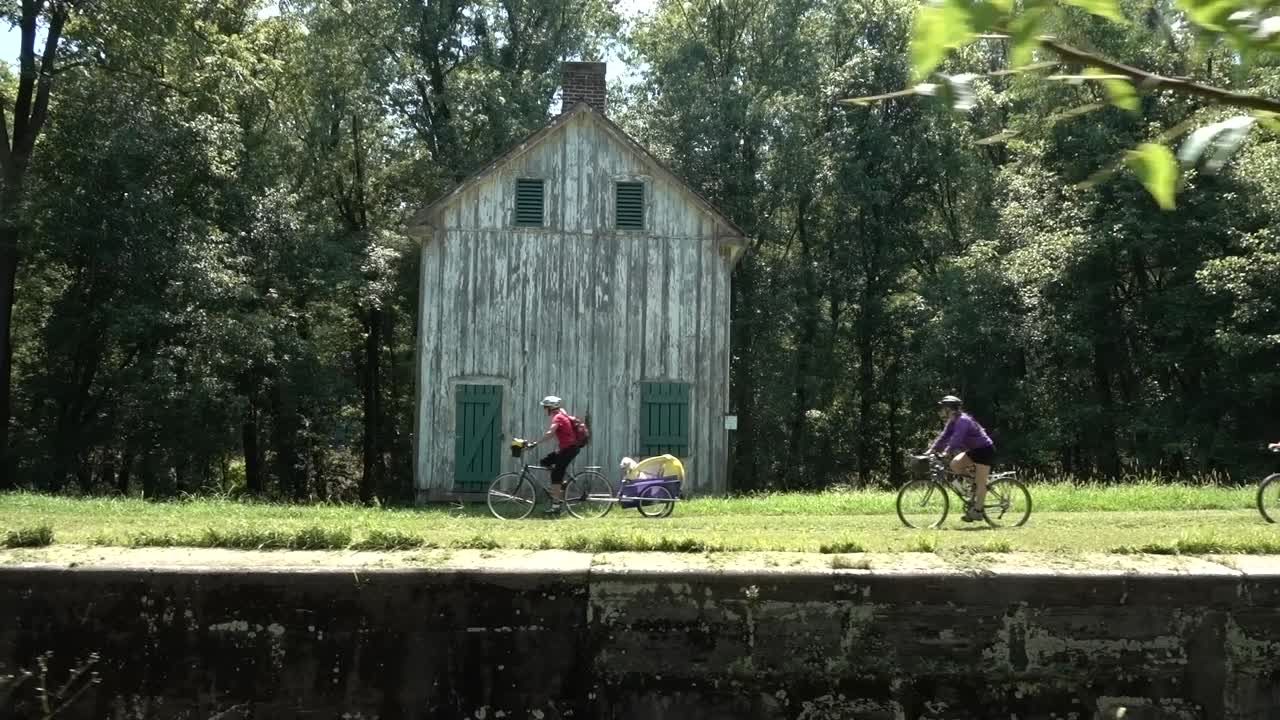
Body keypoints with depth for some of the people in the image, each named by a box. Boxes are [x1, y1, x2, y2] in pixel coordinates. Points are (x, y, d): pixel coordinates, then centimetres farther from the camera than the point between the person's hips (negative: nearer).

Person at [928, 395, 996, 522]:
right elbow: (944, 437, 3)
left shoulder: (962, 420, -23)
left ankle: (978, 511, -5)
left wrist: (946, 452, -43)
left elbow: (957, 438, -35)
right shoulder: (953, 422, 6)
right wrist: (932, 450, -7)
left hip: (985, 450, -9)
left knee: (980, 482, -8)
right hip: (974, 450, 9)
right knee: (955, 464, -6)